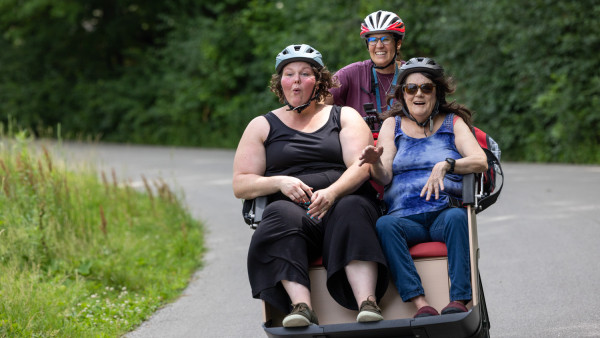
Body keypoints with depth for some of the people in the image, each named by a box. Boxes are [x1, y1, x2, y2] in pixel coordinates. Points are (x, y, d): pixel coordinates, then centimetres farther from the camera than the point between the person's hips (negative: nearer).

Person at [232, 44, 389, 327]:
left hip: (344, 200, 0)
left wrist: (332, 192, -20)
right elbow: (240, 185, 12)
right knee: (281, 214, -35)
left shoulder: (345, 117, 18)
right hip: (294, 209, 0)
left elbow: (362, 167, 1)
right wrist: (280, 182, -9)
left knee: (351, 210, -35)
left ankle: (367, 303, -50)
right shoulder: (262, 126, 19)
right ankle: (301, 307, -51)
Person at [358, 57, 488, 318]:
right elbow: (384, 177, 7)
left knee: (456, 217, -36)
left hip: (444, 211, -1)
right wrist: (375, 163, -17)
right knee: (385, 225, -33)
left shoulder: (453, 122, 16)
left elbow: (480, 162, 0)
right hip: (405, 216, 1)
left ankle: (459, 300, -44)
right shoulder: (393, 124, 20)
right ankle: (420, 304, -44)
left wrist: (446, 165, -19)